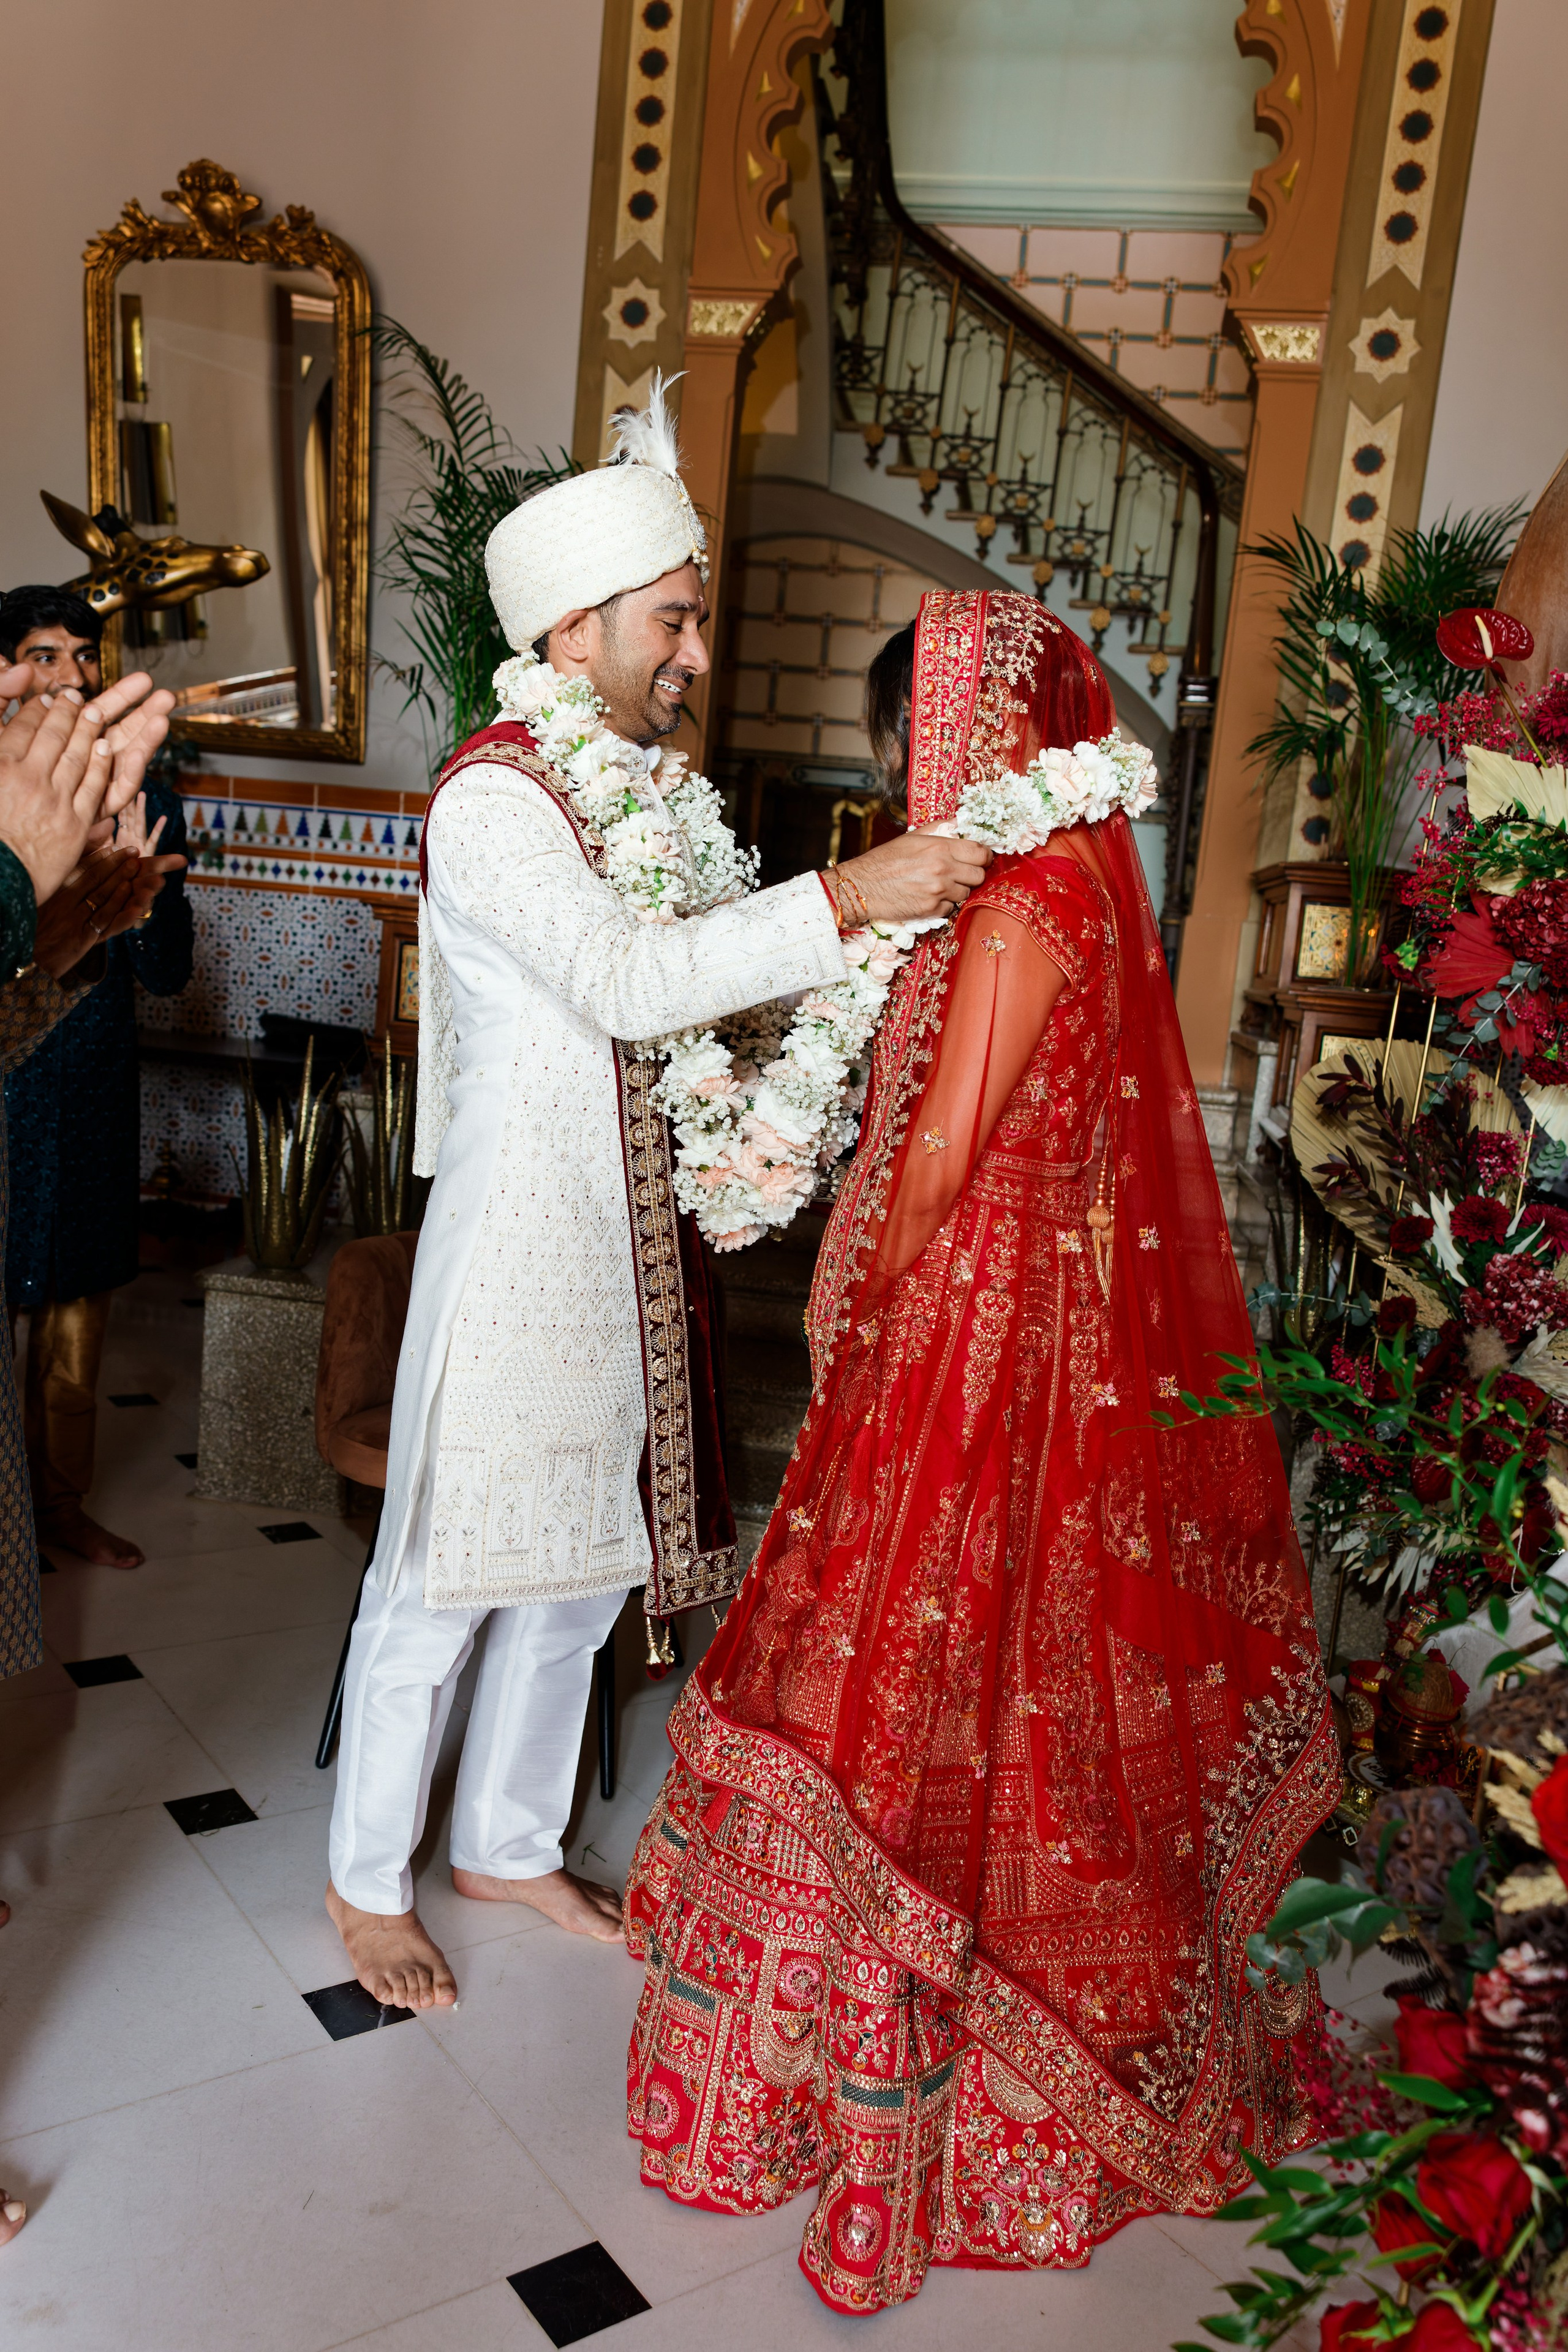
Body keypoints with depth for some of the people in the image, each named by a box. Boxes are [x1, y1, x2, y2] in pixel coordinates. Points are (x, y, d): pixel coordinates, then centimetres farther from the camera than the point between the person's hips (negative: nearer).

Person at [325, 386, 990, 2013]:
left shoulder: (639, 789, 11)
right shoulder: (493, 798, -15)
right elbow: (628, 984, -27)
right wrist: (844, 897, -28)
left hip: (629, 1252, 8)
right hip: (514, 1253, -8)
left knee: (578, 1571, 18)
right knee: (444, 1584, 6)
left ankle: (508, 1845, 38)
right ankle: (366, 1878, 29)